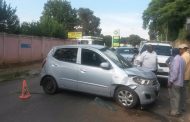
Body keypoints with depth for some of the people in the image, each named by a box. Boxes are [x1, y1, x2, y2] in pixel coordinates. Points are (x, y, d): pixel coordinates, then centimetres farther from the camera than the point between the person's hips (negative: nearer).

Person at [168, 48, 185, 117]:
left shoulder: (176, 59, -15)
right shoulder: (181, 59, 16)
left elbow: (175, 71, -23)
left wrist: (171, 81, -21)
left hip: (175, 82, -10)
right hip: (179, 81, 10)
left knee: (174, 97, -2)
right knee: (176, 96, 15)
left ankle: (175, 111, 5)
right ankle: (176, 110, 24)